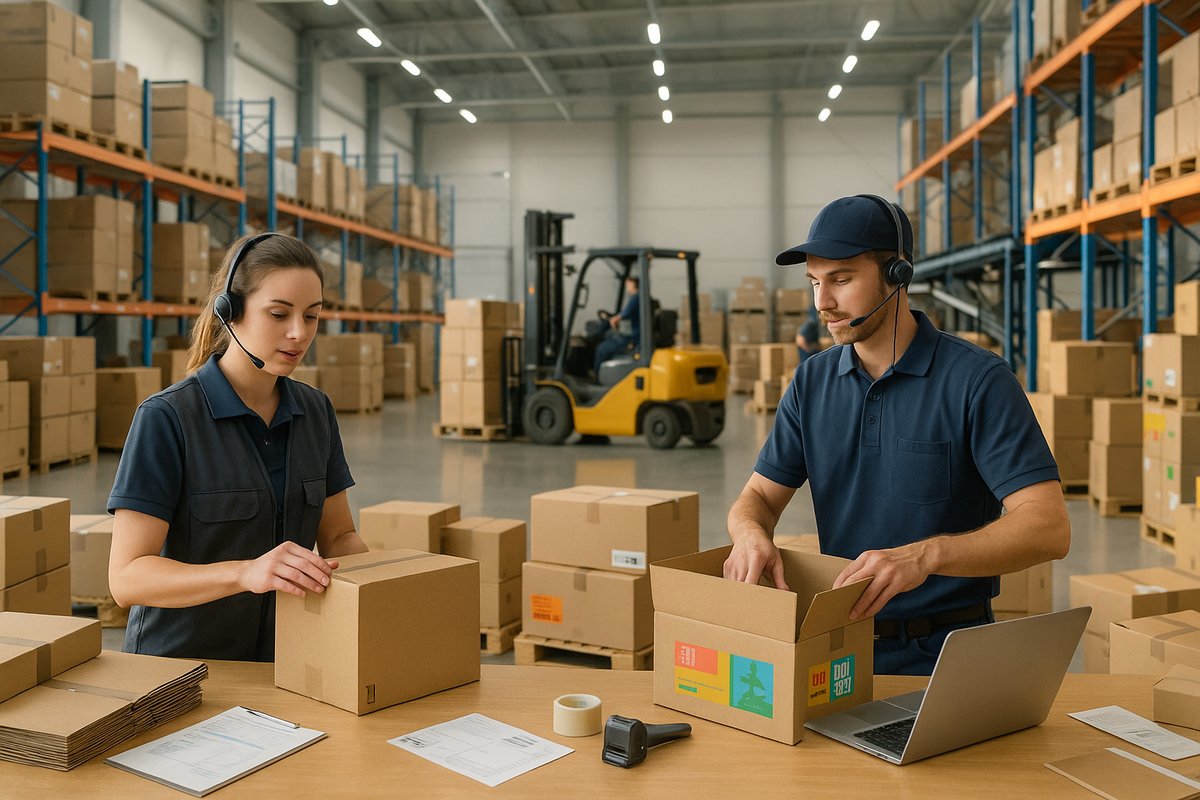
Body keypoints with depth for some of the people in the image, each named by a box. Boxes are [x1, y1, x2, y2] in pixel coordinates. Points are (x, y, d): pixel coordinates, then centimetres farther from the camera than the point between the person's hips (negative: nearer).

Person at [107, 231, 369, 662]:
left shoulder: (314, 411, 6)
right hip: (180, 662, -4)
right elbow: (127, 577, -15)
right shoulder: (166, 418, -11)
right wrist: (245, 573, -30)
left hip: (287, 658, 4)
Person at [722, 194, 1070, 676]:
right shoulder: (813, 381, 7)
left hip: (944, 654, -3)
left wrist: (925, 555, -34)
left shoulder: (978, 380, -10)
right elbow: (759, 496, 10)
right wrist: (751, 534, -15)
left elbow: (1049, 528, -18)